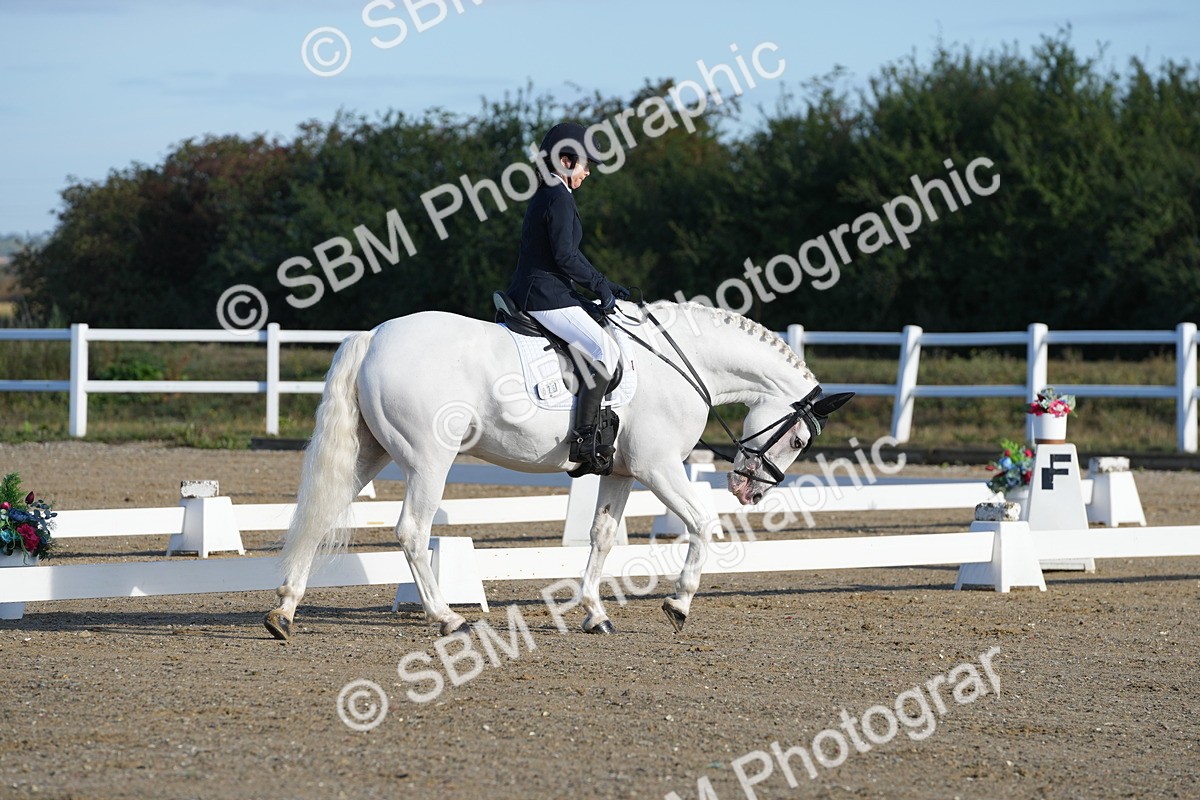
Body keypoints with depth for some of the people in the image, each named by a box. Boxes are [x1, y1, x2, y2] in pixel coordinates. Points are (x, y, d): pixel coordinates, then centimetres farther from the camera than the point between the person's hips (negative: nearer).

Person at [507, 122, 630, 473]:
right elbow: (565, 255, -19)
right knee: (605, 349, -20)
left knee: (600, 347, 25)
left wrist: (606, 286, 20)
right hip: (547, 296, -11)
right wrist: (601, 286, -8)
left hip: (529, 293, 11)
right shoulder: (559, 197, -12)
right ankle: (585, 438, -26)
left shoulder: (544, 195, 20)